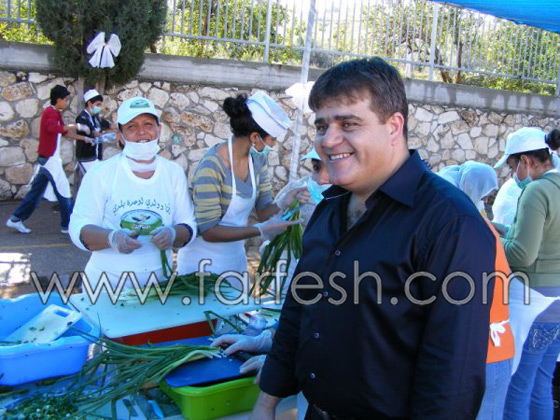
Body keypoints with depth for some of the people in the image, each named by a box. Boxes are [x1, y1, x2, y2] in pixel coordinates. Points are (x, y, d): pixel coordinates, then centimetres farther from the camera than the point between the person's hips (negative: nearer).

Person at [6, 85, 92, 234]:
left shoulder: (56, 114, 16)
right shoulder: (50, 112, -15)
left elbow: (65, 132, 24)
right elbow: (53, 128, -35)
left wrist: (84, 138, 20)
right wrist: (75, 126, -33)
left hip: (47, 158, 10)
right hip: (50, 158, -10)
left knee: (36, 191, 13)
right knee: (63, 190, -2)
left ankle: (16, 219, 18)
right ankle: (68, 225, 6)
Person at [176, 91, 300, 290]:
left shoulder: (258, 159, -4)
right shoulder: (212, 166, -24)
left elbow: (264, 210, 2)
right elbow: (209, 230, -23)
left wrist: (286, 203, -18)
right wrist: (261, 230, -26)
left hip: (235, 257, 7)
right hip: (204, 263, -6)